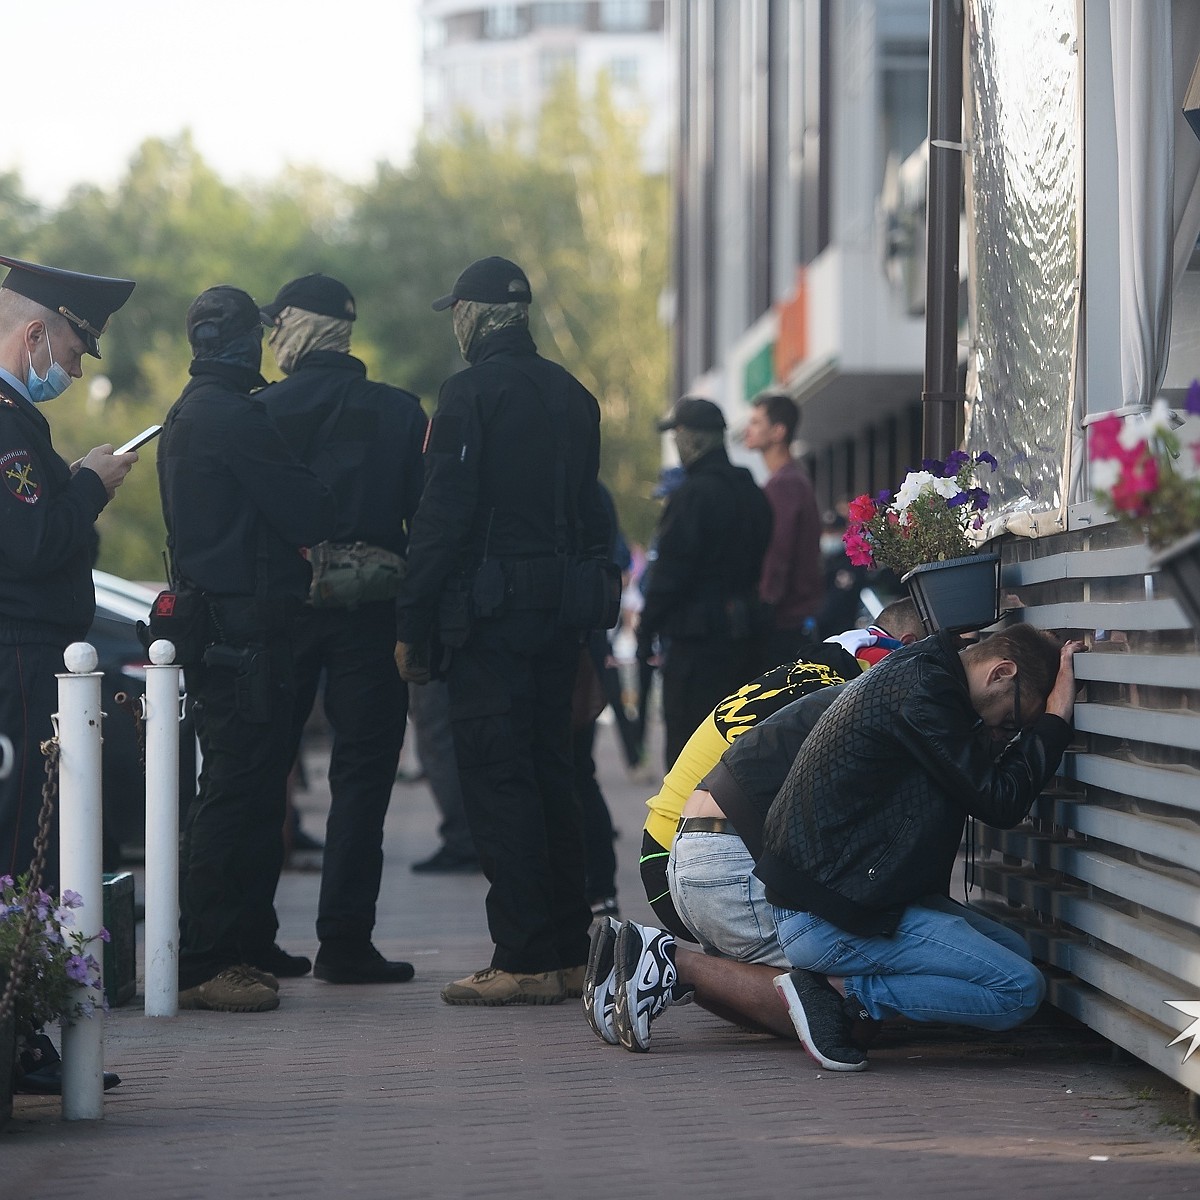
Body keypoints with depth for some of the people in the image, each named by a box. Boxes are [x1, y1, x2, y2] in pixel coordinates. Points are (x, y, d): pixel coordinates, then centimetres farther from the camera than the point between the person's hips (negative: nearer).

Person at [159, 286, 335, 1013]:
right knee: (238, 793, -10)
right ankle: (202, 964, -12)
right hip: (244, 630, -11)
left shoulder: (187, 415, 18)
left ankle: (248, 945, 23)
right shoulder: (235, 417, -14)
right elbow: (311, 515, -14)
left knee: (254, 787, 16)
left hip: (213, 620, 11)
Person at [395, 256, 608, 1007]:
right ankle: (570, 954, 14)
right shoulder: (573, 395, 14)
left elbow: (443, 515, -13)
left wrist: (414, 626, -9)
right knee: (551, 778, 12)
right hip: (558, 616, 7)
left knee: (498, 782, -6)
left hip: (489, 613, -7)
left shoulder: (473, 391, -9)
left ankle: (525, 962, -8)